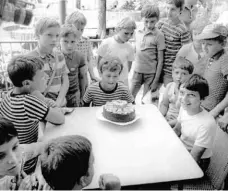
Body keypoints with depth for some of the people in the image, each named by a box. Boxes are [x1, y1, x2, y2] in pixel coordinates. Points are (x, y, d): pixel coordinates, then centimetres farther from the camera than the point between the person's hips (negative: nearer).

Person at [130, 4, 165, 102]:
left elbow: (160, 60, -8)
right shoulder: (138, 32, 4)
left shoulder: (159, 35, -9)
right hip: (137, 71, 4)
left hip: (151, 73, -4)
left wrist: (156, 80, -10)